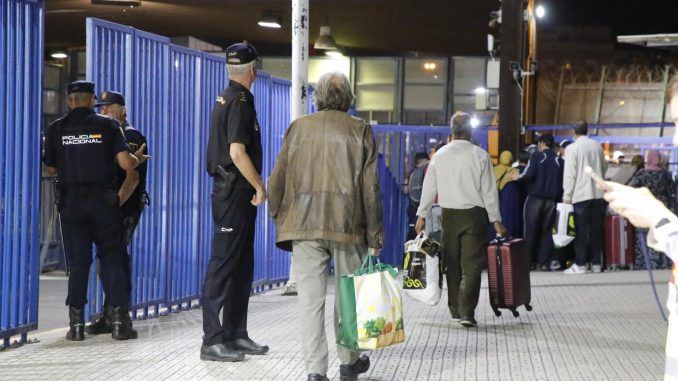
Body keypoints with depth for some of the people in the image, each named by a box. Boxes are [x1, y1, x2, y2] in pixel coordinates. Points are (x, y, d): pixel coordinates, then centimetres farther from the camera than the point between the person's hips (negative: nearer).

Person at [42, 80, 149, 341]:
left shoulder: (56, 129, 3)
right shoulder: (108, 126, -1)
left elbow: (50, 168, 12)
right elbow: (126, 163, -8)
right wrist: (139, 158, 14)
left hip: (71, 202, 1)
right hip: (104, 201, -1)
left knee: (77, 261, 6)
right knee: (112, 259, 6)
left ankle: (76, 324, 5)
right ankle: (119, 321, 2)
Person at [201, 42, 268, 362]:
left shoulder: (225, 99, 16)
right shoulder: (240, 102, -14)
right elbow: (237, 152, -22)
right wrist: (260, 187, -12)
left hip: (231, 190, 10)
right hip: (235, 191, -10)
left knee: (241, 266, 13)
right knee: (224, 264, -7)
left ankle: (236, 334, 19)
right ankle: (213, 340, -5)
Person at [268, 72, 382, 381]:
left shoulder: (298, 127, 5)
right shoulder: (360, 130, 2)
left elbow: (277, 179, 6)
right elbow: (370, 186, -1)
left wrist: (278, 216, 20)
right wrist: (374, 236, 3)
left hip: (303, 226, 0)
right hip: (347, 225, 0)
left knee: (310, 298, 0)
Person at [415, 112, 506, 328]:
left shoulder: (440, 155, 1)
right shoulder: (480, 156, -7)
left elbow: (429, 187, 5)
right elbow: (489, 191, -5)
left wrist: (422, 215, 15)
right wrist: (496, 221, 0)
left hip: (449, 215, 3)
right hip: (474, 214, -3)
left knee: (452, 264, 13)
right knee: (471, 265, -3)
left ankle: (455, 310, 20)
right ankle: (466, 312, -13)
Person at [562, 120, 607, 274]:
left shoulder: (572, 148, -8)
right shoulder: (597, 146, 7)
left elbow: (569, 175, -10)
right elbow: (604, 167, 20)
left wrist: (567, 196, -6)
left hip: (580, 194, -5)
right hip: (597, 193, 5)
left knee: (581, 231, -2)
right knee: (596, 229, 8)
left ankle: (580, 264, -3)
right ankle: (596, 263, 11)